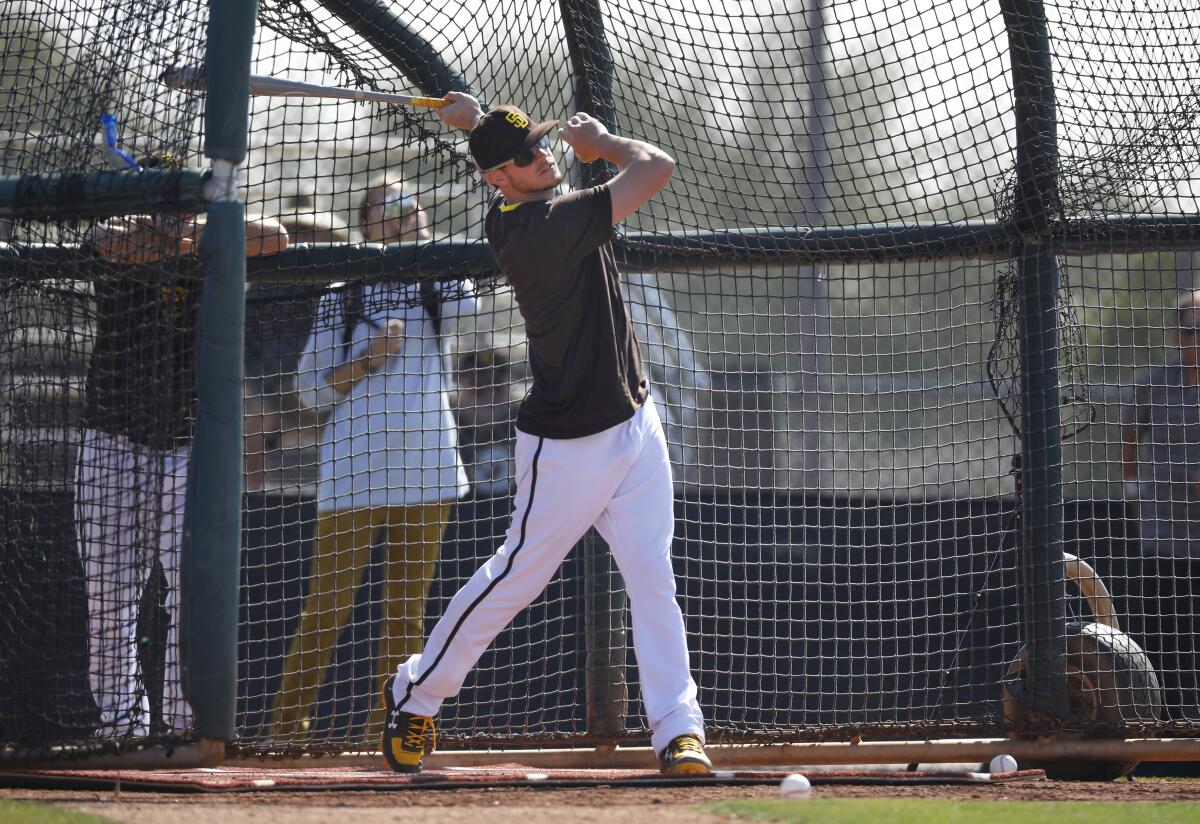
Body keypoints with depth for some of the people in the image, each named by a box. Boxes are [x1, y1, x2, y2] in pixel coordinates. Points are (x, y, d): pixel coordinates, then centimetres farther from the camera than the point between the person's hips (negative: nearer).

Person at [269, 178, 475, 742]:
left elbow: (465, 304, -13)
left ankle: (387, 723, 10)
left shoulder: (434, 291, 12)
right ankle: (288, 723, -1)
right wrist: (370, 359, -11)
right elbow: (312, 389, 3)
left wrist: (426, 240, -6)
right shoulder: (342, 298, 6)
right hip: (355, 469, -3)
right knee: (328, 603, -5)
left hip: (426, 468, 3)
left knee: (407, 609, 5)